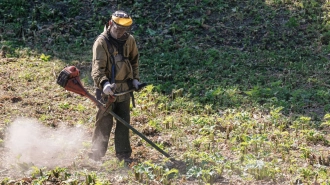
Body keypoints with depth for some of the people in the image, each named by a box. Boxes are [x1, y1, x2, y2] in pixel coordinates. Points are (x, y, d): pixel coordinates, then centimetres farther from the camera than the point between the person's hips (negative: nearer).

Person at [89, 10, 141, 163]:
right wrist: (104, 83, -41)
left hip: (124, 88, 5)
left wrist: (135, 78, 12)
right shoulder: (101, 42, -15)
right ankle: (96, 156, 6)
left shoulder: (130, 40, 3)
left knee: (124, 122, 11)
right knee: (104, 123, -4)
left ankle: (123, 154, 22)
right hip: (107, 89, -5)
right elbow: (97, 67, -25)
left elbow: (134, 61, 20)